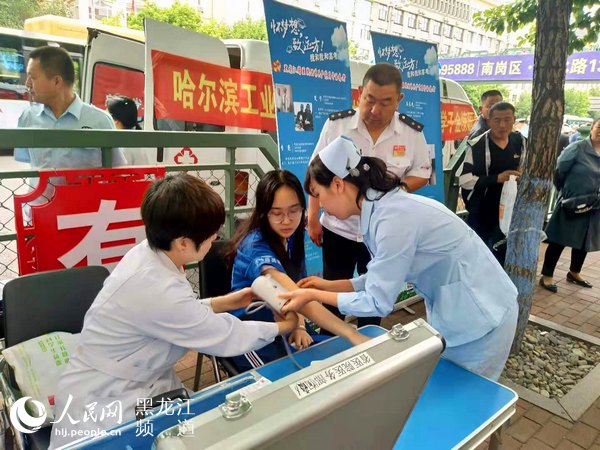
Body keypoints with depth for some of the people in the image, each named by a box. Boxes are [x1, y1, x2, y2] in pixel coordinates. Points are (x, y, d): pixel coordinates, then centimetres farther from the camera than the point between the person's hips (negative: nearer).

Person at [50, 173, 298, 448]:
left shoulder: (147, 253, -7)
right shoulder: (159, 289, -32)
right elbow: (229, 339, -20)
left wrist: (223, 302, 8)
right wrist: (284, 326, -5)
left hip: (125, 385, 7)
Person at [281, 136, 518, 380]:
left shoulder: (394, 218, -30)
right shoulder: (382, 208, -2)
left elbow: (378, 302, -24)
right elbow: (382, 278, 5)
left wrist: (314, 295, -15)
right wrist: (330, 285, 3)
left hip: (480, 314, -8)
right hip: (453, 310, 8)